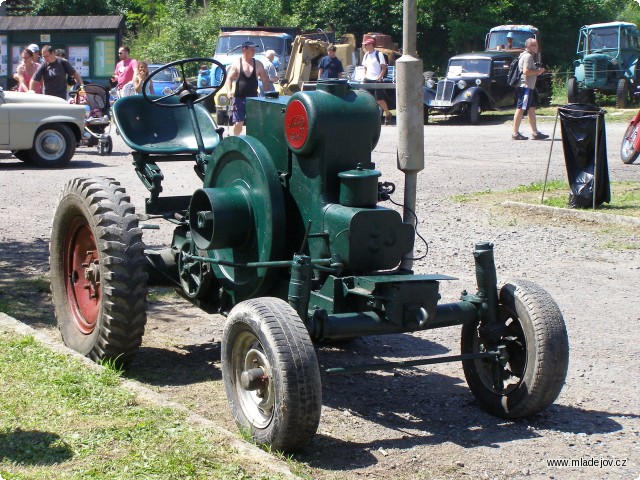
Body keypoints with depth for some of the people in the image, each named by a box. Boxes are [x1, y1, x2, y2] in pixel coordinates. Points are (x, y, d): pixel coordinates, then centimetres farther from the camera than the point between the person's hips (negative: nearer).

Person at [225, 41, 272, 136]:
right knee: (238, 123, -5)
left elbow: (265, 81, 10)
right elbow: (229, 79, -5)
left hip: (253, 98, 3)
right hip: (239, 98, -3)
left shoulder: (258, 64, 7)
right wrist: (229, 91, -22)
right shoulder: (236, 64, 0)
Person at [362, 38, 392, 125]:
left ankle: (388, 114, 11)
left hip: (376, 80, -6)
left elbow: (384, 67, -8)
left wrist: (380, 77, -16)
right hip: (368, 80, 6)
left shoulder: (379, 54, -6)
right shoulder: (366, 55, 13)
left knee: (379, 99, -7)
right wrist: (365, 76, 9)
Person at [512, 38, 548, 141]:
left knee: (531, 109, 11)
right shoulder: (528, 56, -13)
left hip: (529, 86, 11)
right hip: (525, 86, -11)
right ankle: (515, 133, -5)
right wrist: (537, 71, -13)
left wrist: (537, 71, 12)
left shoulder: (528, 56, 20)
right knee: (521, 109, -8)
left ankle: (535, 132, 14)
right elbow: (526, 71, -24)